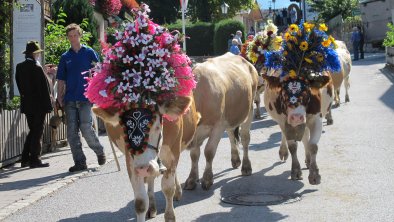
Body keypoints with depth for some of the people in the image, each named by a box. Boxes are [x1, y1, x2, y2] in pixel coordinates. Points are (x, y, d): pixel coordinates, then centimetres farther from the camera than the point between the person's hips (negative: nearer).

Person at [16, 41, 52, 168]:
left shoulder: (19, 67, 5)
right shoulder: (37, 68, -16)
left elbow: (20, 85, 11)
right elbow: (44, 88, -15)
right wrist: (48, 105, -10)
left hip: (26, 104, 7)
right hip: (38, 105, -7)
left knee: (32, 131, 17)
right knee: (37, 132, 1)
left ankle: (25, 159, 17)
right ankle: (35, 160, 3)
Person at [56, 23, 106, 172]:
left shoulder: (89, 53, 4)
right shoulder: (65, 57, 13)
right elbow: (61, 80, 14)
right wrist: (60, 98, 6)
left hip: (85, 98, -4)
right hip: (70, 99, 4)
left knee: (86, 128, -11)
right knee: (71, 132, 1)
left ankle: (100, 152, 14)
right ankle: (79, 162, 10)